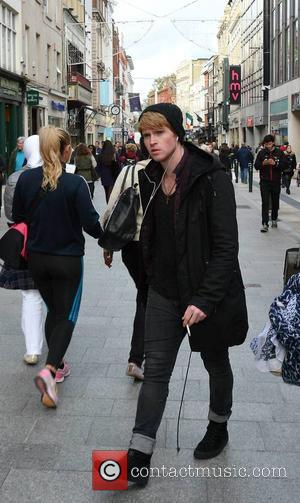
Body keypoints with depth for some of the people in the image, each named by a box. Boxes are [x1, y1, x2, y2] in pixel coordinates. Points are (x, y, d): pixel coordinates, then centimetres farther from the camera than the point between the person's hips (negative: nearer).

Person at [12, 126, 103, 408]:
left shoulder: (26, 179, -5)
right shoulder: (75, 184, -18)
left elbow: (17, 217, 4)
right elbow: (90, 222, -16)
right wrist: (104, 237, 4)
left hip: (36, 258, 5)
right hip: (68, 260, -4)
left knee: (53, 311, 22)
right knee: (67, 316, 7)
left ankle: (57, 365, 31)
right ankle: (50, 370, -11)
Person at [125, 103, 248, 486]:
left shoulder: (211, 178, -19)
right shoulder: (150, 179, 2)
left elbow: (226, 247, -21)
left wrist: (205, 300, -25)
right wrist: (151, 278, 13)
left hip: (208, 292, -4)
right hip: (164, 291, 5)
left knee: (216, 364, 18)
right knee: (155, 369, 2)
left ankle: (218, 428, 43)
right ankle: (139, 458, 7)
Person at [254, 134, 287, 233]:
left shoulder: (279, 152, 0)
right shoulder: (261, 153, 1)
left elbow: (284, 165, -5)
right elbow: (256, 166, 0)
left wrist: (275, 163, -21)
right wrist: (263, 163, -19)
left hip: (276, 182, 1)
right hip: (264, 182, -1)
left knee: (275, 202, 13)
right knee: (265, 203, -8)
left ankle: (274, 219, 34)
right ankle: (265, 224, -10)